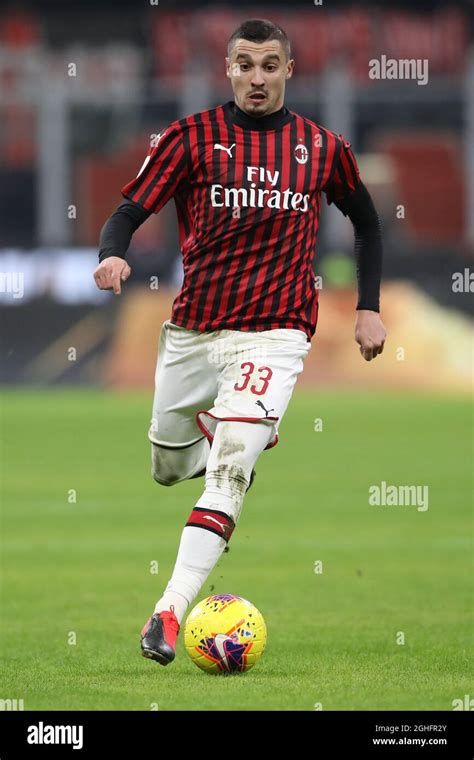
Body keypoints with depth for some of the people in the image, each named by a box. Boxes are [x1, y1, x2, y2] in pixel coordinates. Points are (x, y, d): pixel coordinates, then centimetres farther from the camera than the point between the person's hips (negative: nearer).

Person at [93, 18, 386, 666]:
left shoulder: (323, 148, 4)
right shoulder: (193, 137, -1)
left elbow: (366, 221, 20)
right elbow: (131, 209, -7)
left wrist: (369, 308, 13)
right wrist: (112, 253, -29)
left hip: (273, 336, -2)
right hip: (192, 332, 2)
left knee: (228, 471, -21)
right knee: (168, 468, 18)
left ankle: (170, 612, -25)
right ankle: (249, 434, 52)